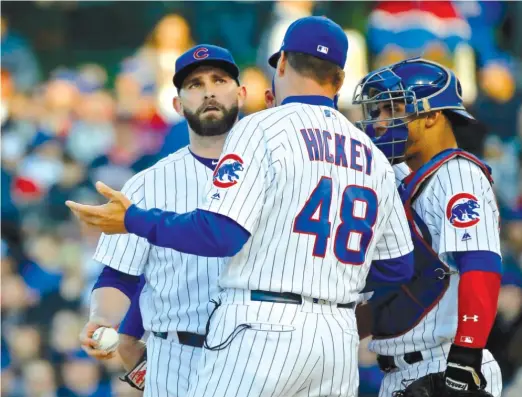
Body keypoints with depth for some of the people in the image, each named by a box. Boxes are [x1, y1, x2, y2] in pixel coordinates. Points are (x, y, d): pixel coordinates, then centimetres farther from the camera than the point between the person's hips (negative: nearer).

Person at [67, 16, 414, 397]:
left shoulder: (262, 129, -4)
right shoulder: (373, 156, 13)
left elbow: (220, 234, -13)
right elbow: (400, 268, 17)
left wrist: (134, 220, -3)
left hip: (261, 333, -6)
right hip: (340, 339, 6)